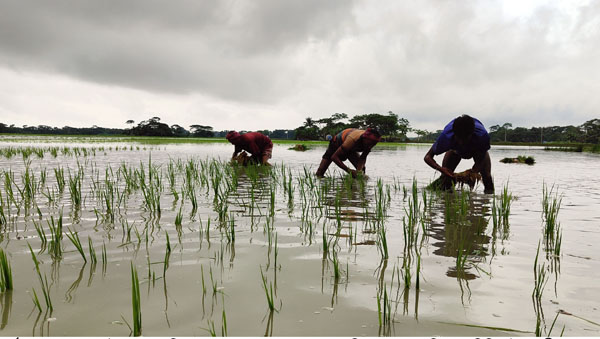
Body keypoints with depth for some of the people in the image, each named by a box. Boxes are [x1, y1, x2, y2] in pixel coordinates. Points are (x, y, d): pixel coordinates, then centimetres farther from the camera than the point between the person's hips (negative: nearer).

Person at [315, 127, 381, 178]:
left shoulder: (369, 142, -30)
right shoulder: (352, 139, -48)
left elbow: (363, 158, -14)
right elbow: (334, 157, -43)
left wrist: (360, 169, -35)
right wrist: (349, 170, -48)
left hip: (351, 149, 5)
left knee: (362, 168, -17)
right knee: (319, 174, -4)